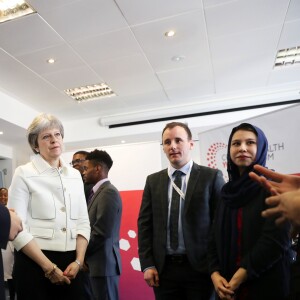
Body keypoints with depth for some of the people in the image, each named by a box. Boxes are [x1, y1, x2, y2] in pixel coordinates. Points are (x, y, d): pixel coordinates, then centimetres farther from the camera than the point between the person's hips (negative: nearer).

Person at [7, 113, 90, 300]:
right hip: (34, 263, -4)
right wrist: (49, 267, -12)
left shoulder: (75, 175, 8)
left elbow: (83, 222, 7)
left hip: (69, 265, 4)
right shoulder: (24, 174, -4)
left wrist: (78, 261, -5)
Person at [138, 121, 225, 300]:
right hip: (164, 268, 3)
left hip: (200, 267, -2)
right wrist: (147, 264, -1)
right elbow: (145, 224, 5)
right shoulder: (153, 181, 7)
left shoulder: (211, 177, -2)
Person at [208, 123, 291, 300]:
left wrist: (237, 280, -17)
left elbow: (276, 239, -18)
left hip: (267, 286, -4)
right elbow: (215, 238, 6)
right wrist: (215, 274, -9)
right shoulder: (228, 192, 6)